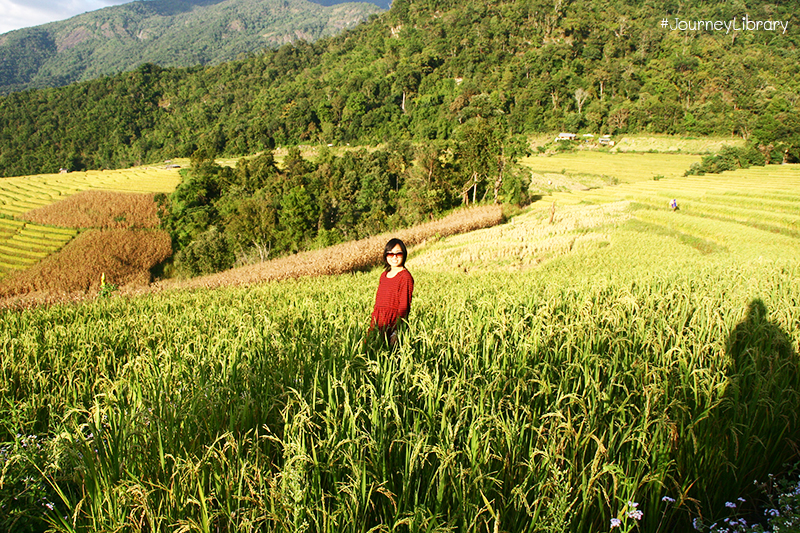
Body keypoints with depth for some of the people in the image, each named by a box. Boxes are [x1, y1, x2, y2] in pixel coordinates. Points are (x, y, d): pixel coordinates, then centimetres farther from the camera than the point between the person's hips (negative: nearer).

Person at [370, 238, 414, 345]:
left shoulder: (405, 276, -9)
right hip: (379, 322, 7)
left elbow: (404, 306, -12)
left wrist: (397, 330, -17)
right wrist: (373, 323, 15)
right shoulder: (384, 275, 14)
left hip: (393, 320, -7)